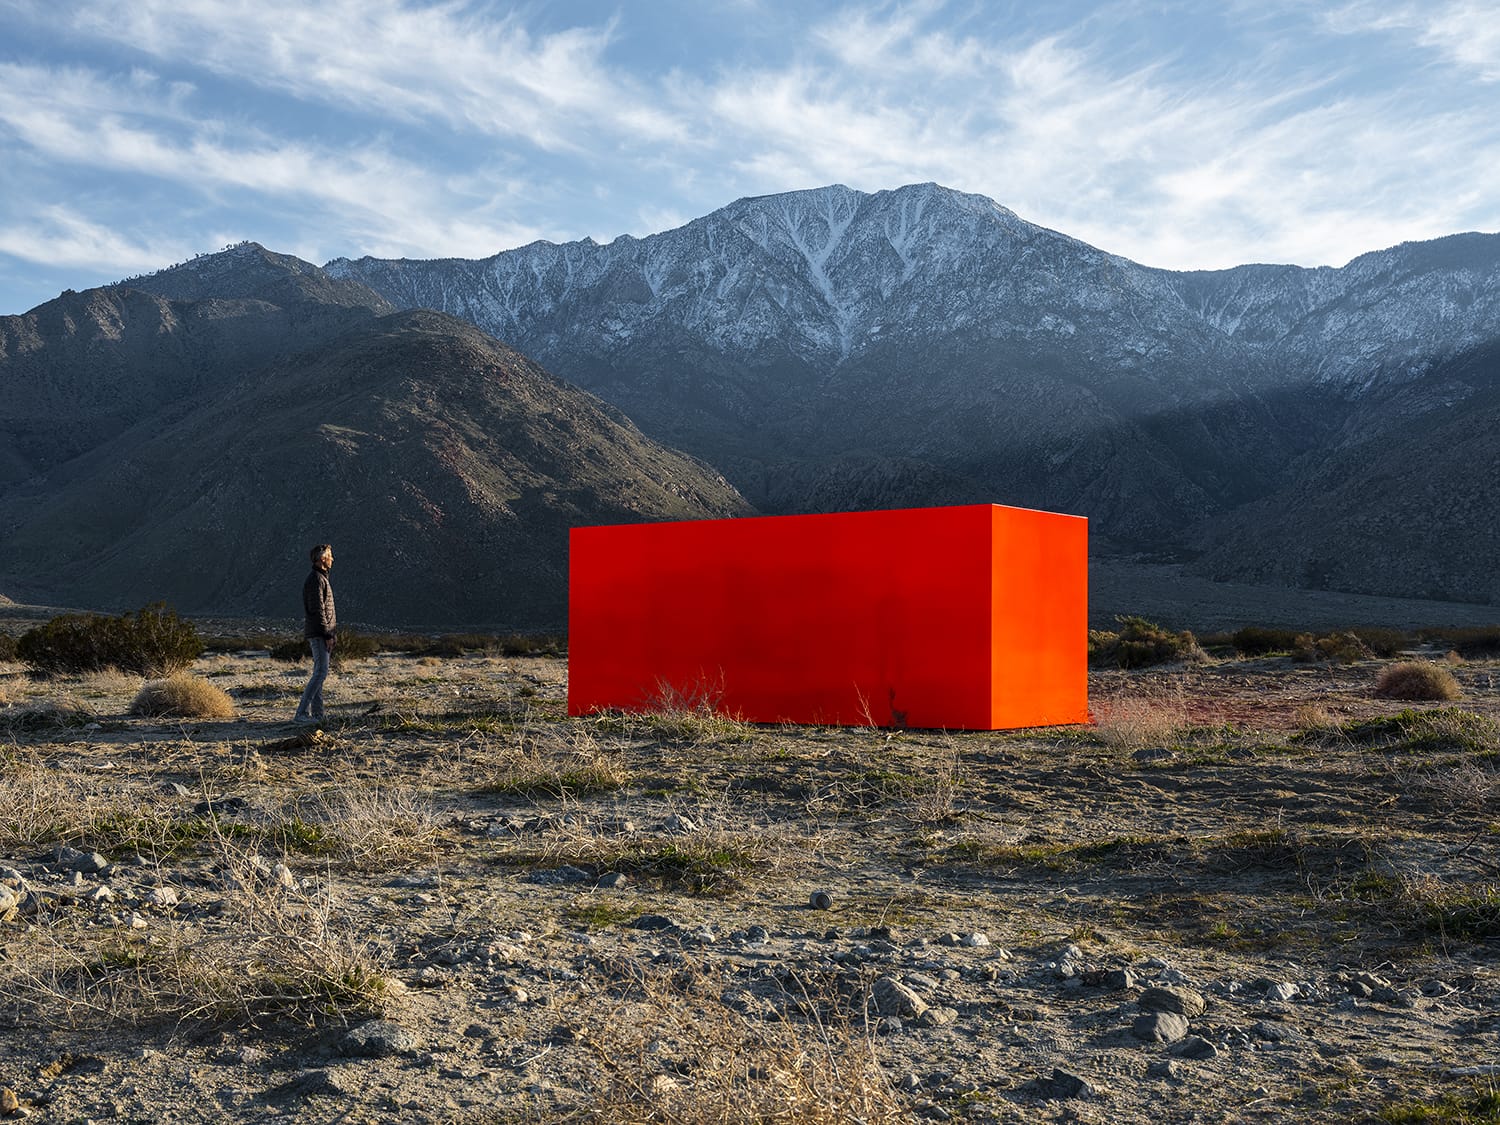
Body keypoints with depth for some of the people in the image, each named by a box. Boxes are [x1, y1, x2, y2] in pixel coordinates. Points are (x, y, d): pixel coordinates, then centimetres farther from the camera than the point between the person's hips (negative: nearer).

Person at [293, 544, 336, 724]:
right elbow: (317, 610, -19)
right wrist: (327, 635, -19)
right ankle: (302, 713, -16)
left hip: (317, 634, 11)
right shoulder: (316, 579, -13)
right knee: (321, 672, -13)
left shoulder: (320, 578, 18)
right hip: (319, 634, -11)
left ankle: (317, 714, 10)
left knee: (319, 672, 9)